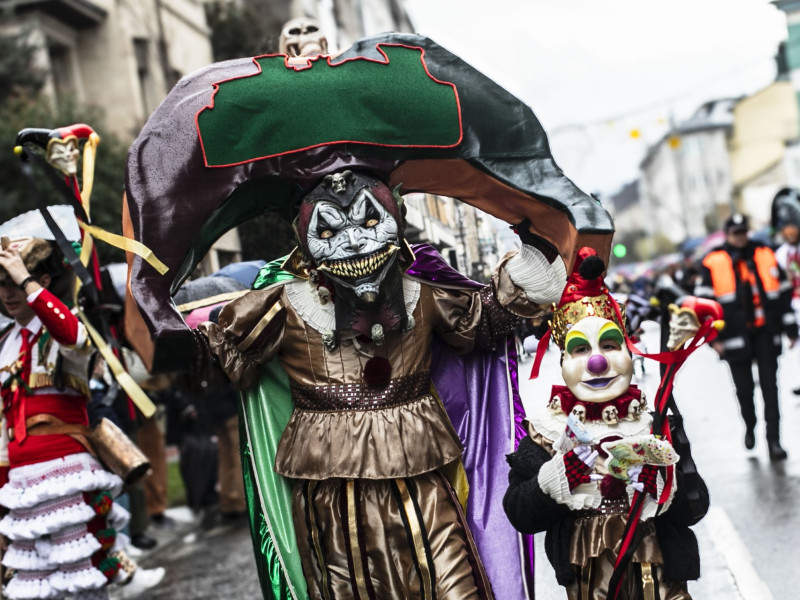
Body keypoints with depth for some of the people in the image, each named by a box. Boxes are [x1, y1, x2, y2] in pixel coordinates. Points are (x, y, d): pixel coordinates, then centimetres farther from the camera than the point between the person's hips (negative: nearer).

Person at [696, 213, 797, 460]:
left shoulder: (765, 255, 7)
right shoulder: (713, 263, 0)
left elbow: (784, 293, 12)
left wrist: (790, 328, 10)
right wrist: (714, 337, -7)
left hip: (766, 332, 1)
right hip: (735, 335, -1)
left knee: (769, 386, -1)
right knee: (744, 387, 5)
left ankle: (773, 440, 2)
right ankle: (749, 426, 32)